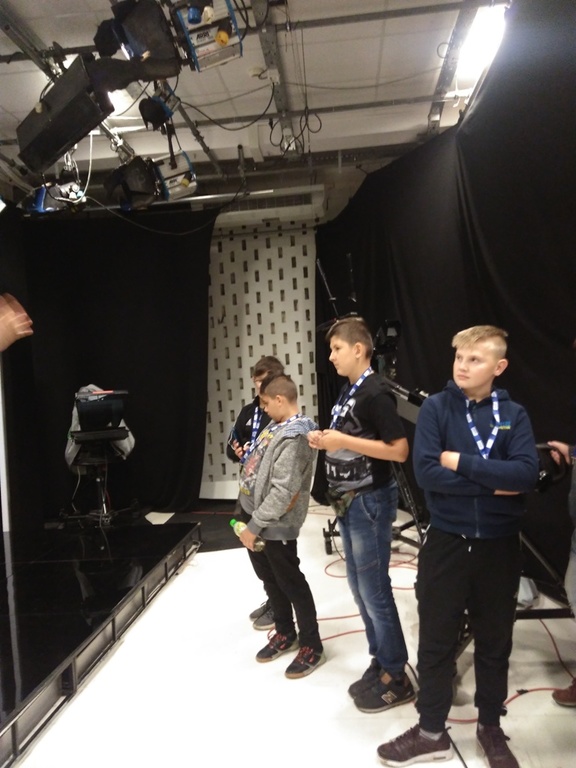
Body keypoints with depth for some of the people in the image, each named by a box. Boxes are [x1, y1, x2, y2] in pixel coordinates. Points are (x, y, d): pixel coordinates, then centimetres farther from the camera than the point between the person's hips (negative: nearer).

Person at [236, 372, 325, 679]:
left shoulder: (294, 437, -24)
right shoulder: (276, 426, 6)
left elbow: (283, 492, -27)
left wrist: (254, 526, -21)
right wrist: (249, 520, 15)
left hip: (275, 525, -9)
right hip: (254, 514, 9)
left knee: (291, 582, 5)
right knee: (269, 578, 21)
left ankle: (311, 647, 23)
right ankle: (285, 633, 39)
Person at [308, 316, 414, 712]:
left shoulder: (375, 393, -17)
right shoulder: (349, 391, 10)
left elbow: (399, 450, -22)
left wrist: (344, 441, -22)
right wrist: (326, 440, 2)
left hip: (371, 502, -9)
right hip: (349, 501, 9)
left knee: (375, 590, 2)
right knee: (360, 587, 17)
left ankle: (396, 677, 19)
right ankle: (380, 663, 32)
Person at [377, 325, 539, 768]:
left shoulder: (513, 414, -2)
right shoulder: (436, 407, -7)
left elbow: (527, 473, -16)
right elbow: (425, 472, -17)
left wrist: (463, 463, -19)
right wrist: (491, 483, -17)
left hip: (499, 545, 2)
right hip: (446, 542, -1)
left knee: (495, 642, 17)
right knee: (436, 642, 11)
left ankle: (491, 727, 39)